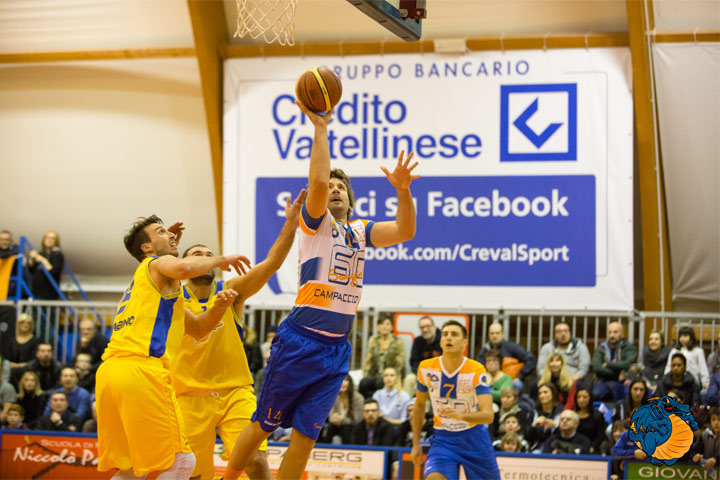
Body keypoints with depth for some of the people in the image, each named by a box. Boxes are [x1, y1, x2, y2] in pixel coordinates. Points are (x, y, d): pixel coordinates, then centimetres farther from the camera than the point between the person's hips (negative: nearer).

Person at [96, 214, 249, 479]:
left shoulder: (142, 279, 35)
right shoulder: (156, 263, 10)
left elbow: (197, 329, 34)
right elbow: (183, 268, -18)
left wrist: (218, 306, 15)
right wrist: (221, 260, 0)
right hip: (141, 369, -9)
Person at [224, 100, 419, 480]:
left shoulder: (358, 231, 15)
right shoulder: (316, 222, 0)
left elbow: (405, 231, 4)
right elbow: (318, 181, -19)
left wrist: (402, 190, -12)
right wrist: (320, 127, -17)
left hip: (336, 349, 5)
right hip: (299, 342, -5)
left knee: (305, 438, 3)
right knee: (262, 426, 3)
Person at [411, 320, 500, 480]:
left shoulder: (477, 371, -17)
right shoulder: (426, 368, -8)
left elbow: (488, 415, -27)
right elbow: (419, 405, 9)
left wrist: (461, 416, -47)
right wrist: (416, 444, 8)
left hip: (473, 437, -1)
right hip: (442, 438, 1)